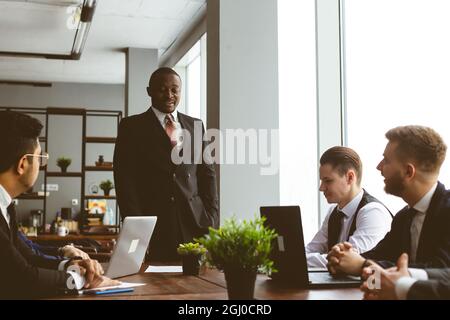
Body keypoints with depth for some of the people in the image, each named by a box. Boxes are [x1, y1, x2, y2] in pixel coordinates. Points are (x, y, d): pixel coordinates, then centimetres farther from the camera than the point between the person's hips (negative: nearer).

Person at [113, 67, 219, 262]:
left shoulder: (195, 126, 15)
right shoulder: (132, 127, 5)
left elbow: (207, 174, 14)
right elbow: (125, 180, -1)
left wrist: (211, 220, 5)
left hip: (196, 224, 3)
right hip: (153, 227, -2)